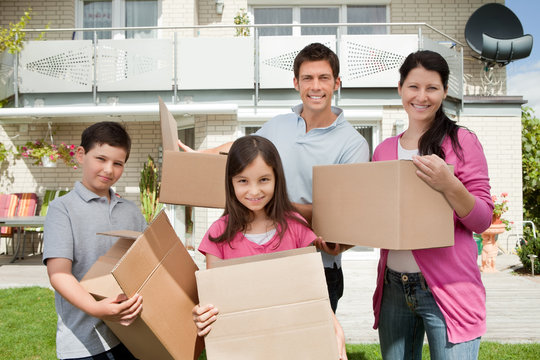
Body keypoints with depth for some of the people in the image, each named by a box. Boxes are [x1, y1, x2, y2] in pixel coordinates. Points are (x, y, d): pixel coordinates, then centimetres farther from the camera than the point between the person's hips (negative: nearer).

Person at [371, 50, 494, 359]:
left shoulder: (462, 142, -3)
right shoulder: (384, 150, 9)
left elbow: (482, 220, -6)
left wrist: (449, 185, -22)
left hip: (445, 288, -4)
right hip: (393, 287, 5)